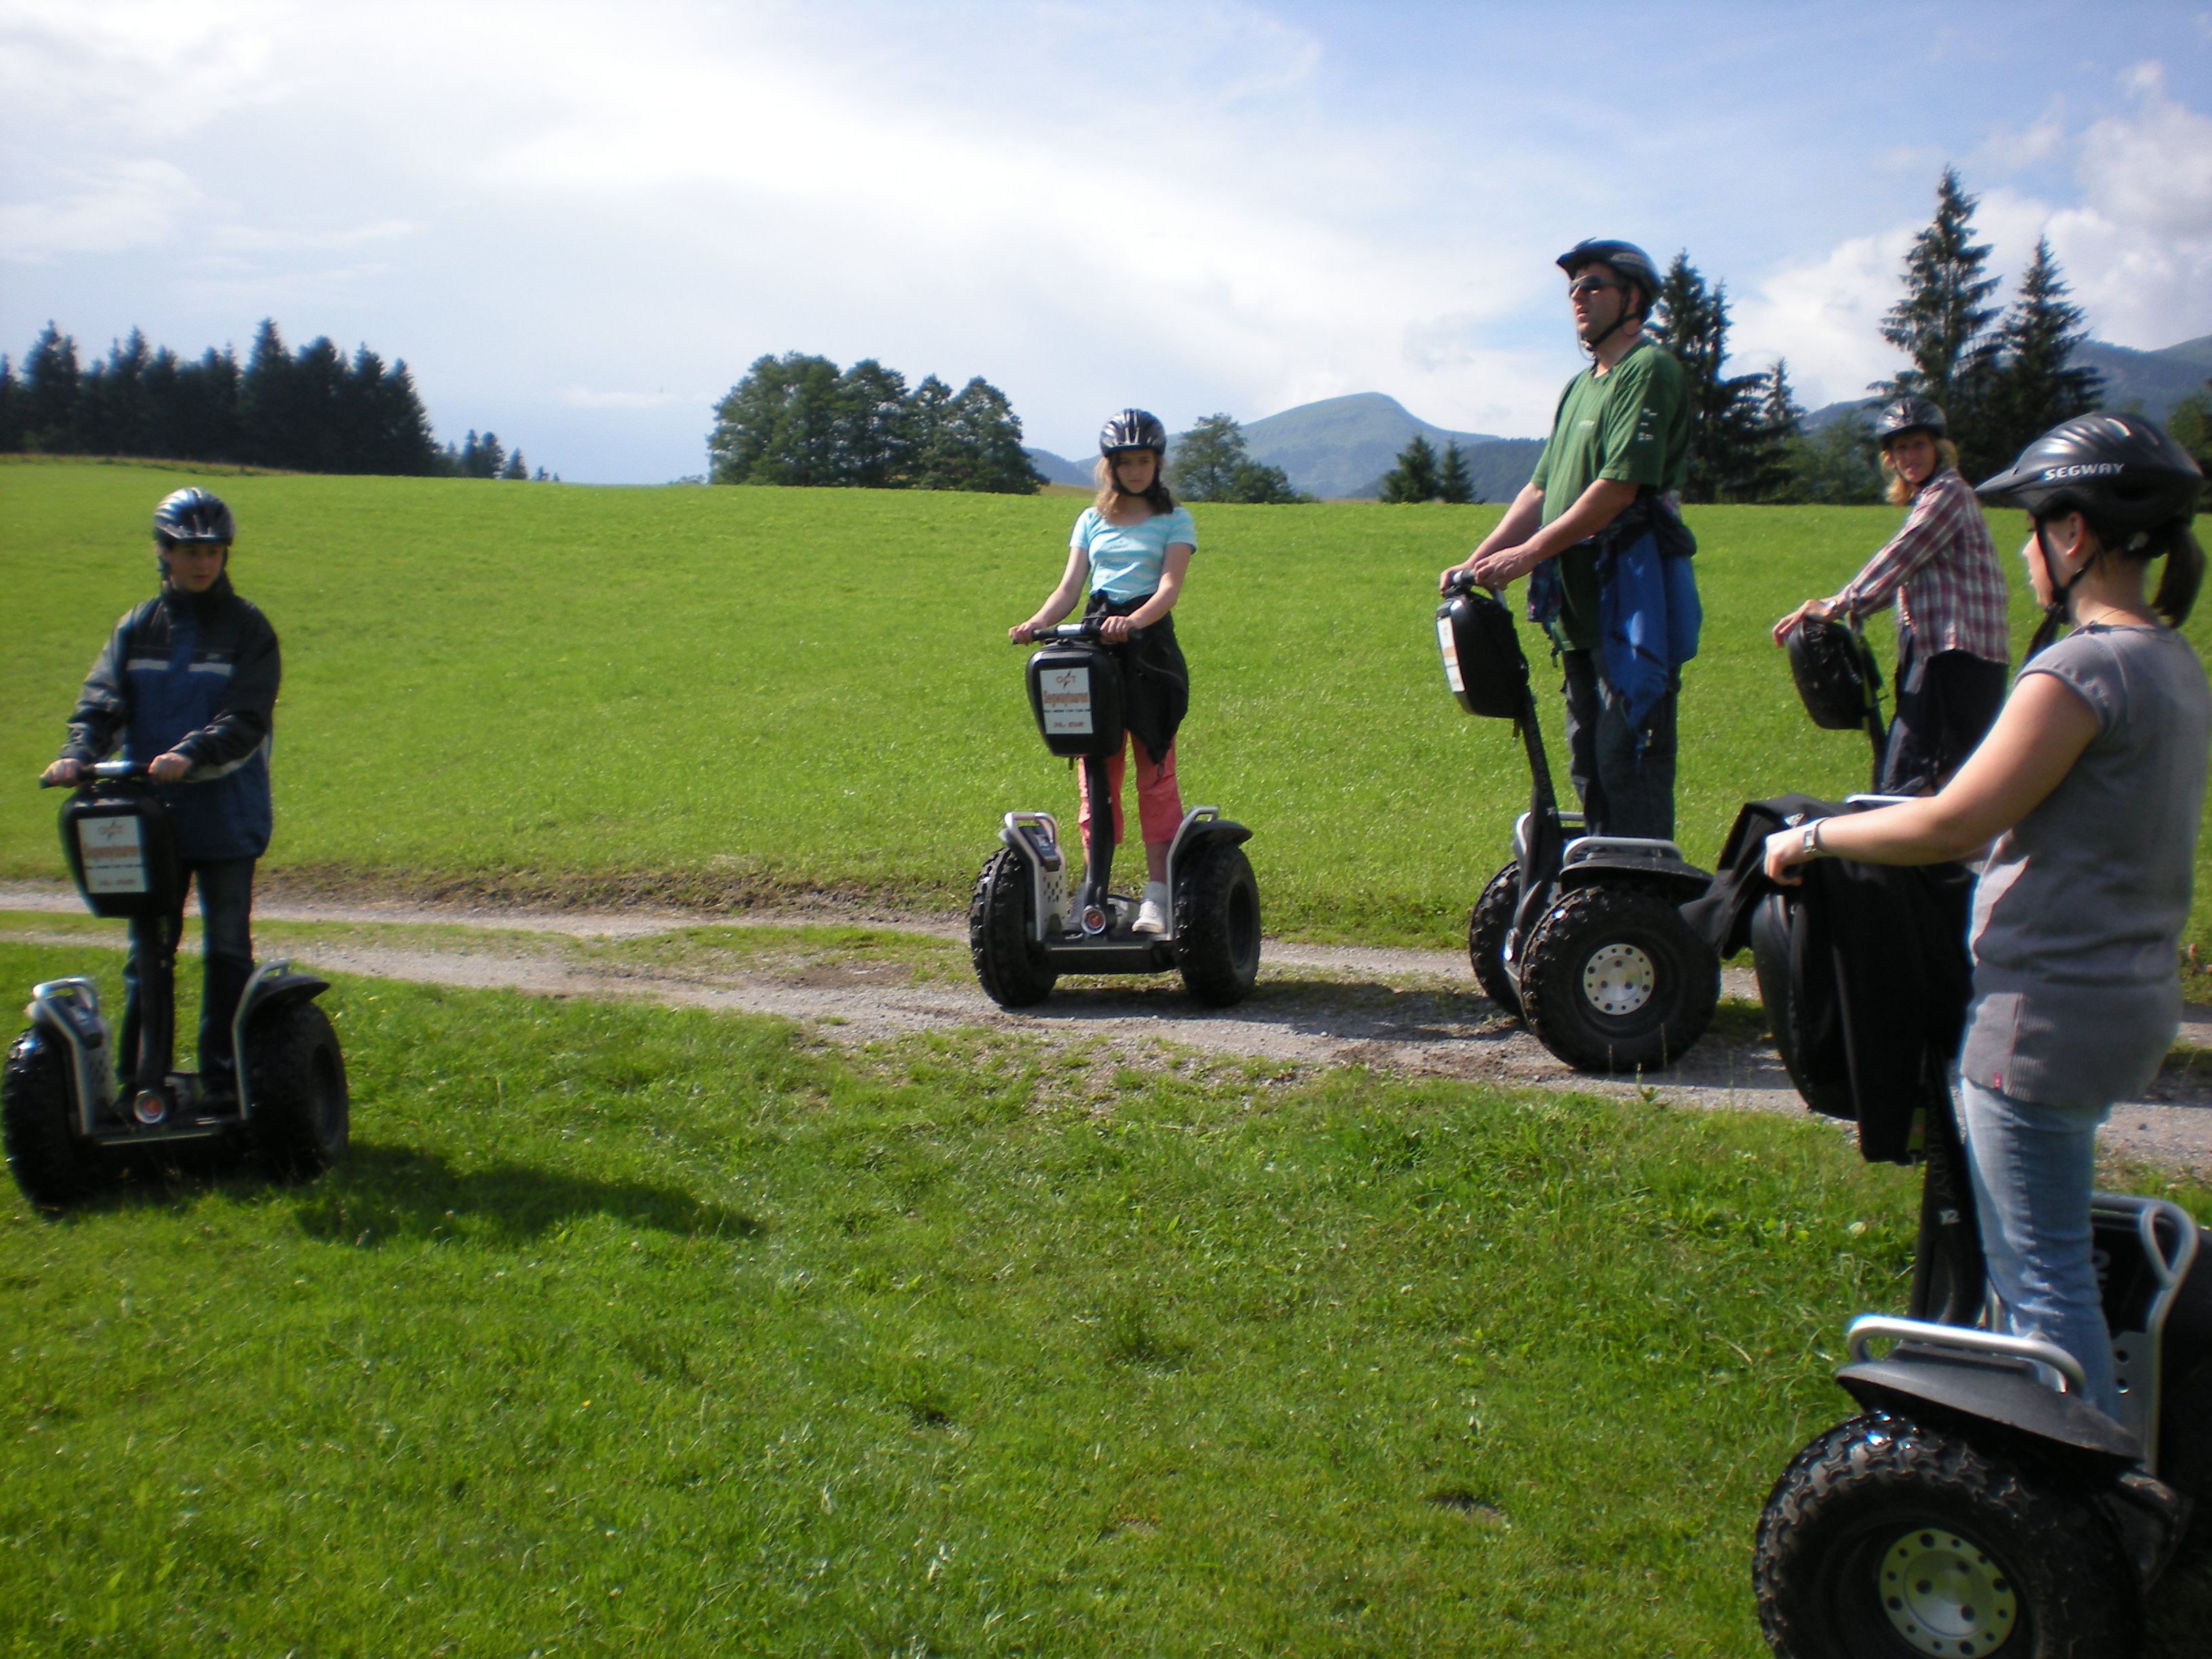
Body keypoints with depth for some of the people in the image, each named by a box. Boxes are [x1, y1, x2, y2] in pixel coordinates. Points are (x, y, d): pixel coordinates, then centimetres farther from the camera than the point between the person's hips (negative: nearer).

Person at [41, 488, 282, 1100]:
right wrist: (79, 752, -20)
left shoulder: (248, 629, -2)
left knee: (227, 952, 5)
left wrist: (192, 755, -29)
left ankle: (224, 1082, 13)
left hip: (227, 819, -3)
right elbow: (102, 700, 0)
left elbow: (246, 720, -12)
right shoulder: (137, 628, 8)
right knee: (147, 952, 8)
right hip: (149, 816, 3)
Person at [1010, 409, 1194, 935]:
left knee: (1155, 772, -4)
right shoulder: (1092, 520, 16)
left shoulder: (1174, 519, 5)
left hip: (1149, 643, -3)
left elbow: (1171, 585, -10)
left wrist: (1133, 621, -30)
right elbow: (1070, 586, 8)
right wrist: (1035, 623, -13)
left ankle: (1157, 893, -3)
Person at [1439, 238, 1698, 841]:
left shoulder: (1649, 370, -8)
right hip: (1580, 604, 10)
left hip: (1632, 601, -10)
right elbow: (1540, 491, 20)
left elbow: (1619, 486, -18)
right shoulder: (1579, 387, 21)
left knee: (1629, 763, -10)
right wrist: (1475, 563, 8)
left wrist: (1529, 553, -18)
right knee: (1589, 764, 13)